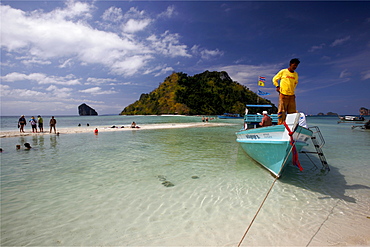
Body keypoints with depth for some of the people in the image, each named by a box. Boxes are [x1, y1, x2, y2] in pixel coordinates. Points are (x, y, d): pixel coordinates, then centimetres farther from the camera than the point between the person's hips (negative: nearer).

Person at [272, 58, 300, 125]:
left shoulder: (296, 74, 15)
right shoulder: (283, 71, 3)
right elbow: (274, 79, 11)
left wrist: (292, 89, 16)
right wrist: (277, 86, -2)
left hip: (292, 95, 5)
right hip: (283, 94, -4)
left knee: (292, 112, 1)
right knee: (282, 110, -9)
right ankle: (280, 123, -7)